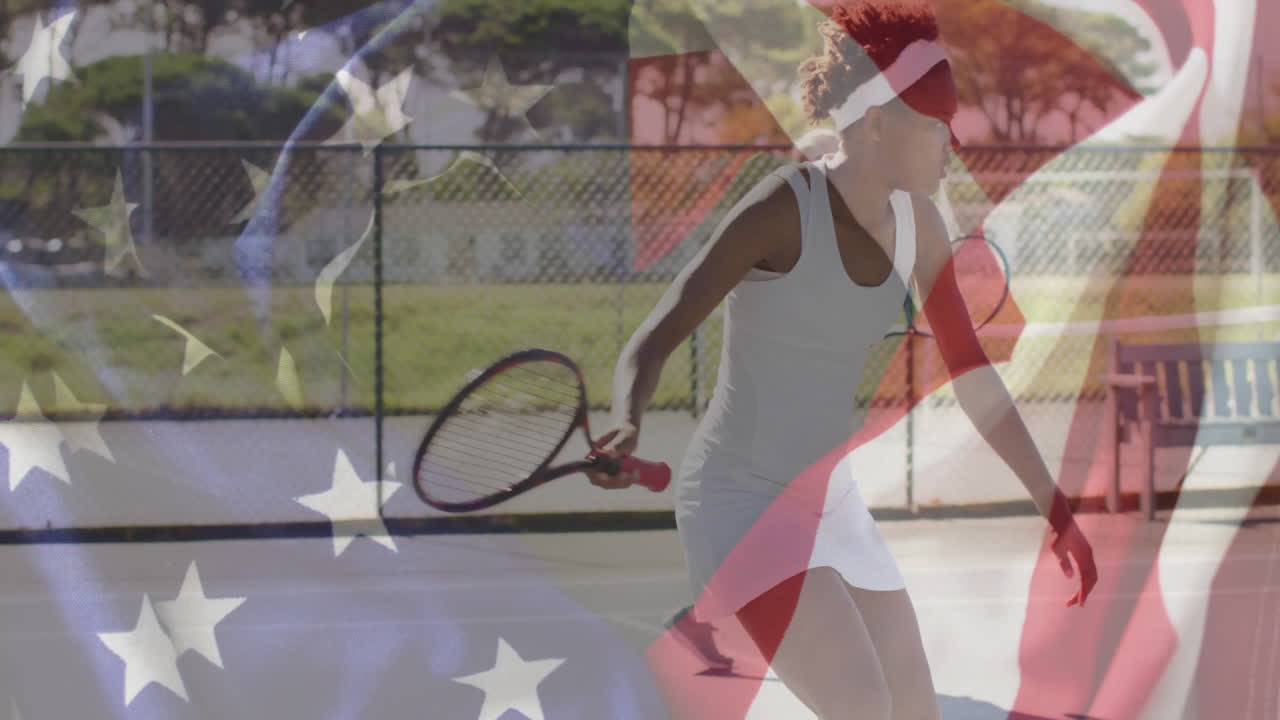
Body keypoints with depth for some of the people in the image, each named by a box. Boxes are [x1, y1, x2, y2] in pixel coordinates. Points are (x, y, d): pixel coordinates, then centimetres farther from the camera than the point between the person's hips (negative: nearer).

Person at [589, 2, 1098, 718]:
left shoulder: (914, 219, 2)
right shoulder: (784, 208, -20)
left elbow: (971, 372, 11)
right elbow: (650, 343, -23)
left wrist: (1055, 508, 10)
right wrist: (628, 430, -45)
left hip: (831, 506, 8)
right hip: (740, 504, -8)